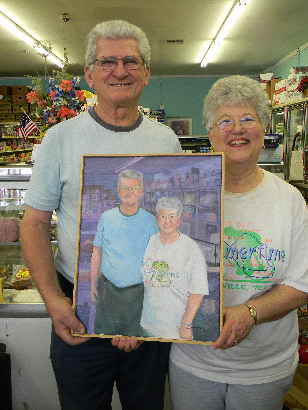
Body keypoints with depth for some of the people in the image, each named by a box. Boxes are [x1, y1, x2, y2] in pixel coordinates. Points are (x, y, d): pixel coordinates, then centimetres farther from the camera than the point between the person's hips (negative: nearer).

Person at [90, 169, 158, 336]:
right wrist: (93, 285, 5)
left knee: (134, 334, 7)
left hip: (138, 291, -1)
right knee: (103, 332, 9)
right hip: (108, 289, 1)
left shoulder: (150, 220, -1)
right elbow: (97, 253, 7)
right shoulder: (106, 217, 2)